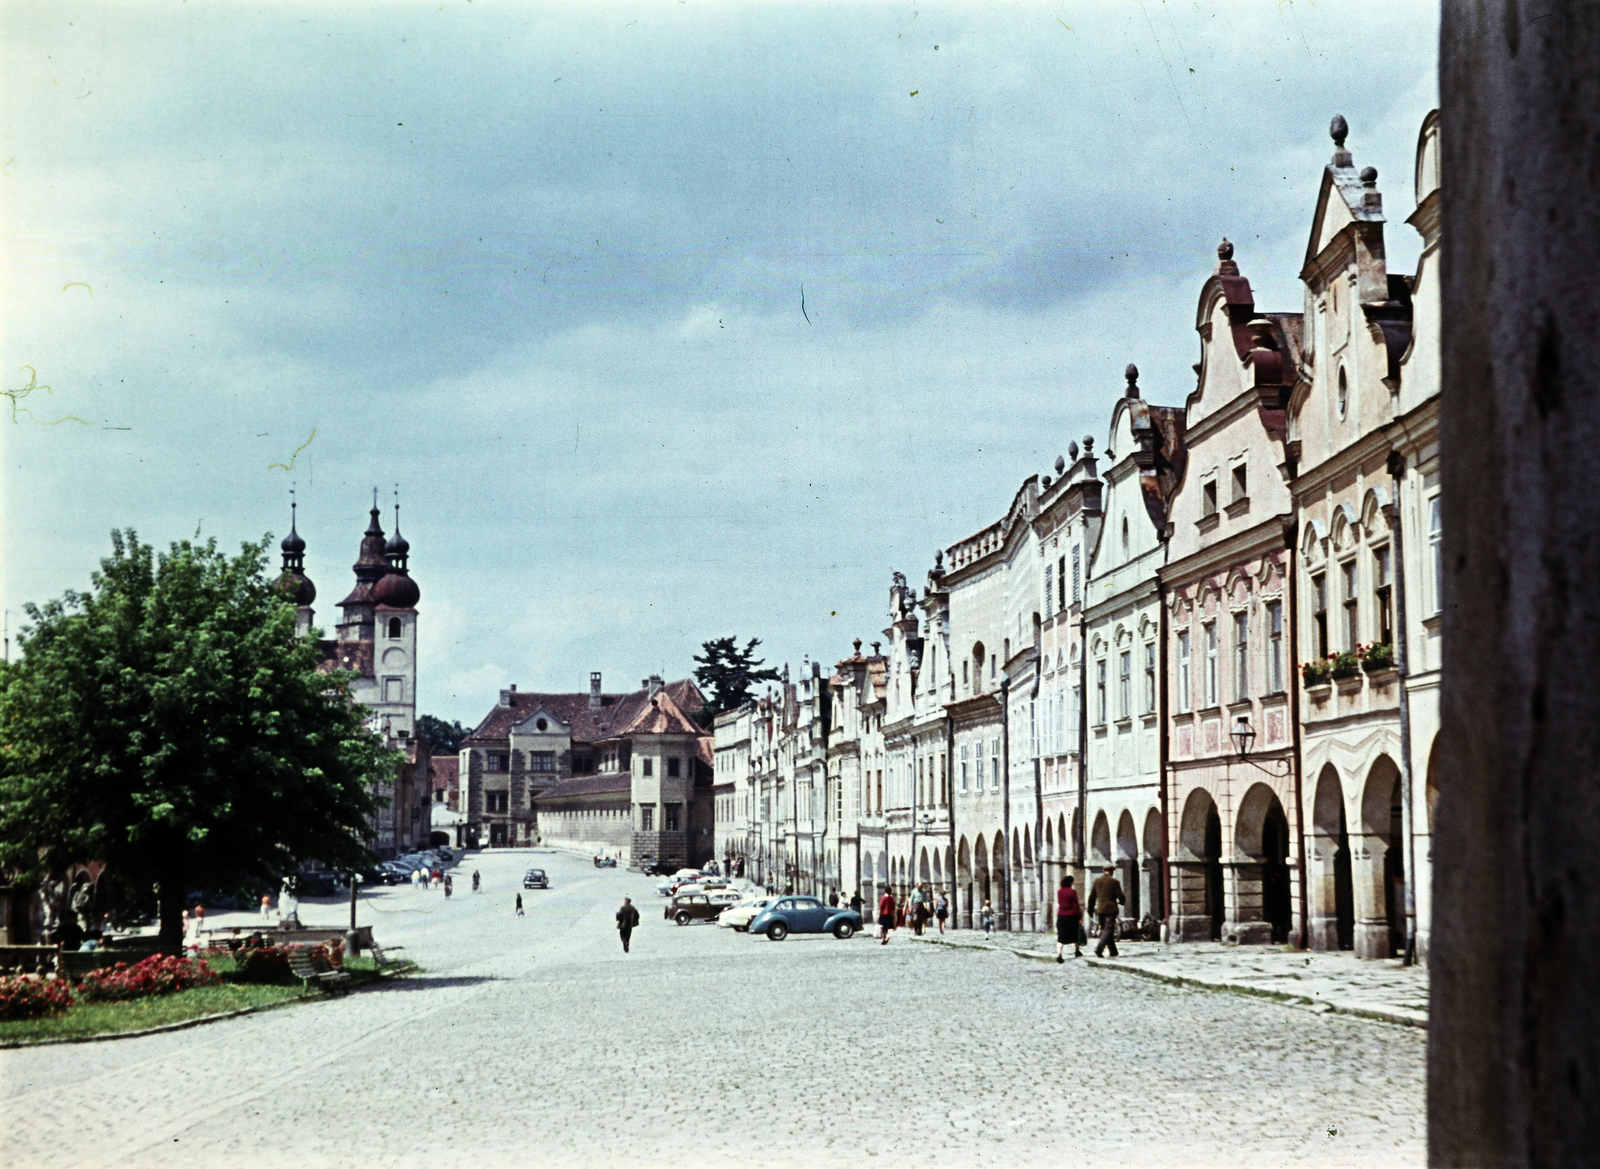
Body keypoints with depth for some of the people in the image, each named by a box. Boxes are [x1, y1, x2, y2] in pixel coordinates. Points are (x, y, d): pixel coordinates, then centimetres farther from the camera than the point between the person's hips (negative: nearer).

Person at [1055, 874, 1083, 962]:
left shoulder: (1059, 892, 1)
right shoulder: (1072, 892, -12)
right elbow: (1076, 906, -9)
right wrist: (1079, 917, -3)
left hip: (1061, 916, 3)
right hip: (1072, 916, -3)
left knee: (1061, 937, -2)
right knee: (1075, 934, 21)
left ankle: (1058, 954, -20)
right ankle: (1076, 951, 37)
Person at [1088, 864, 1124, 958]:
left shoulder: (1097, 881, 7)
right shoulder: (1114, 882, -7)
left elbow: (1092, 896, 10)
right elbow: (1120, 896, -6)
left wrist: (1091, 909, 18)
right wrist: (1121, 902, 17)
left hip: (1100, 910, 5)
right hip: (1111, 909, -5)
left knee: (1105, 930, 13)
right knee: (1108, 930, -4)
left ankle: (1113, 951, 19)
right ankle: (1099, 949, -19)